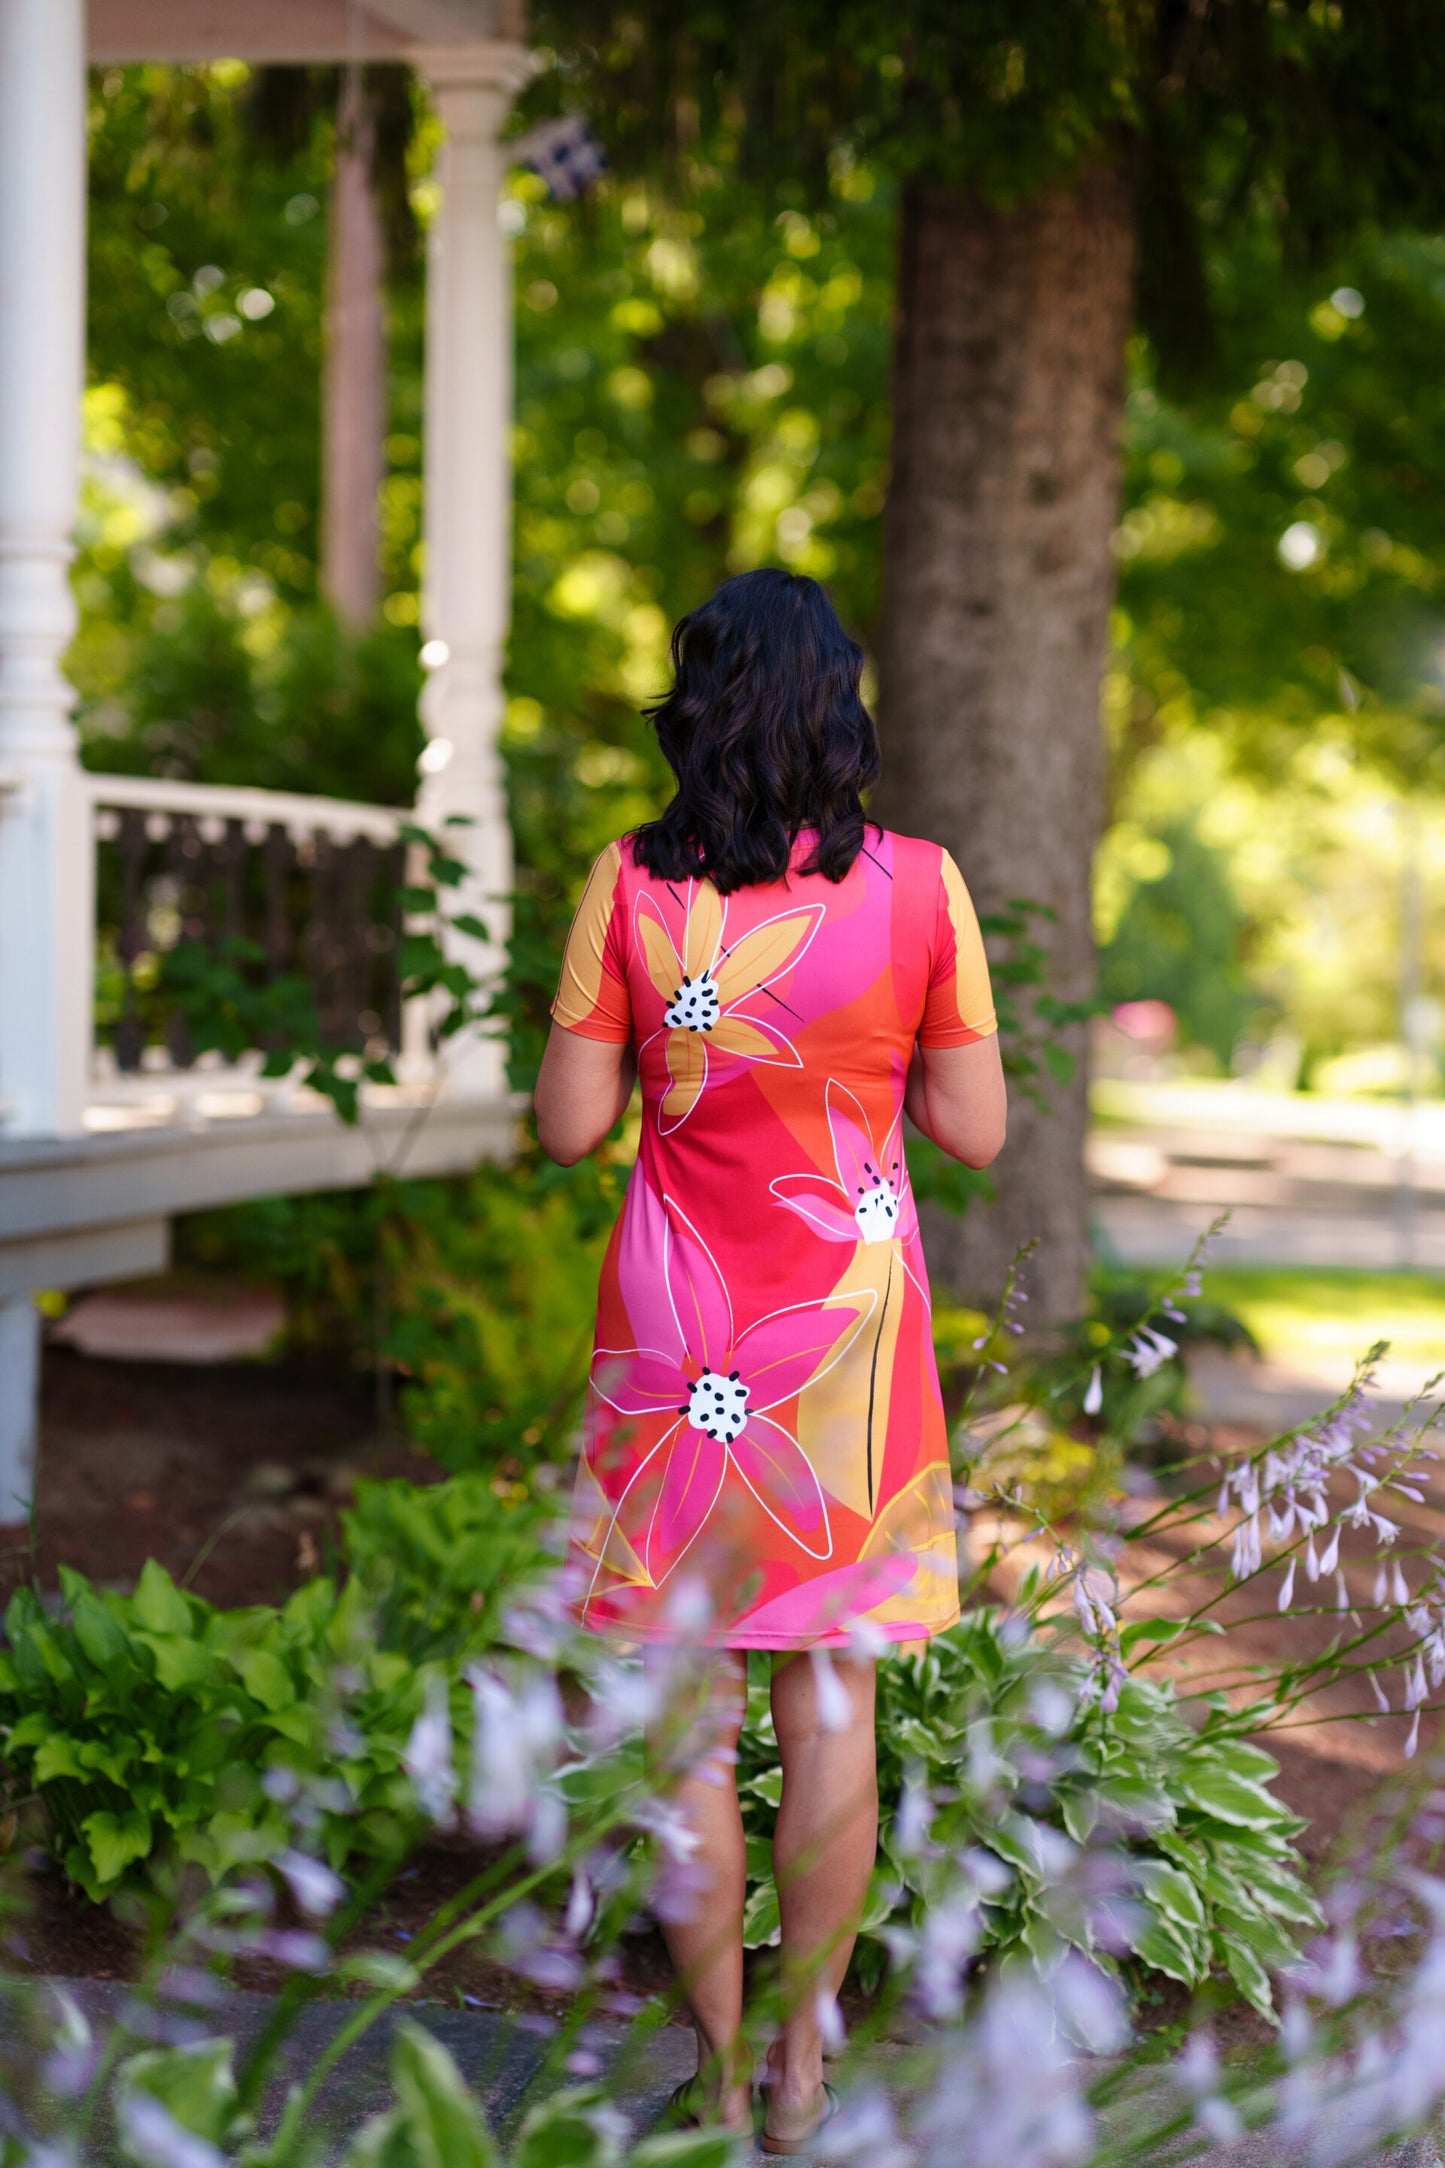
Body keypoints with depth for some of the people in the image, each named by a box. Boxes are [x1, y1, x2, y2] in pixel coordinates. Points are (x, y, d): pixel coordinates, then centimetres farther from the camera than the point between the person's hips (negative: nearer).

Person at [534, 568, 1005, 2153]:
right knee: (831, 1702, 11)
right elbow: (973, 1130, -2)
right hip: (850, 1319, 1)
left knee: (698, 1720, 8)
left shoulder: (632, 889, -7)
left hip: (681, 1332, 0)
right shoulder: (918, 888, -6)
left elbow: (569, 1125, -4)